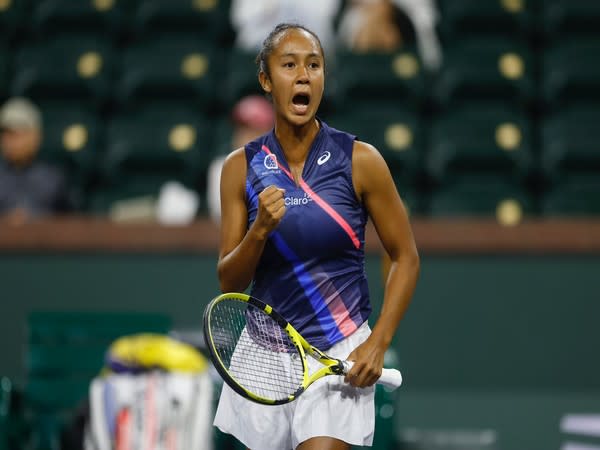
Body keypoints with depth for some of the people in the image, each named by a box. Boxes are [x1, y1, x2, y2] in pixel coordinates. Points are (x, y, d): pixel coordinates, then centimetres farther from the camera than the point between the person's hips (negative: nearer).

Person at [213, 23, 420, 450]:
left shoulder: (360, 160, -7)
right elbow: (229, 282, 0)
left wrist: (377, 344, -9)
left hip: (341, 357, -3)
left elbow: (406, 258, 1)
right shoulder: (241, 167, -1)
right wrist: (260, 230, -19)